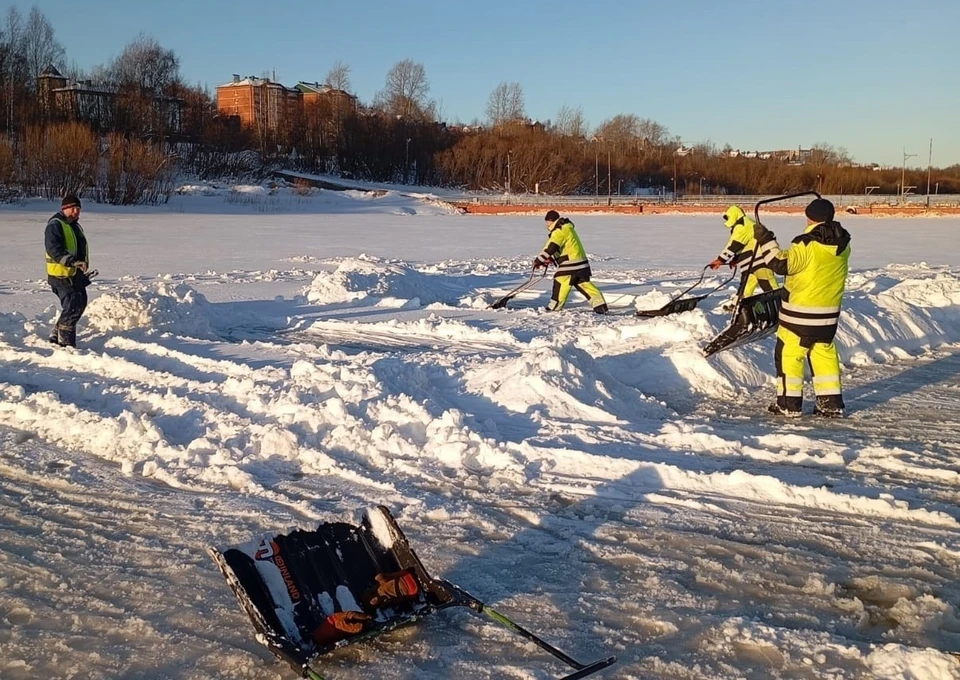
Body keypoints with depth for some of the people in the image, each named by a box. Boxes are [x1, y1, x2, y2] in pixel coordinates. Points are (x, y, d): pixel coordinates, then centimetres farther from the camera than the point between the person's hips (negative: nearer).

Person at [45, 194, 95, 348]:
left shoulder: (75, 226, 18)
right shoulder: (55, 225, -13)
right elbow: (54, 250, -26)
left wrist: (84, 271, 28)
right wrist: (72, 262, -37)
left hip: (76, 275, 10)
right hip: (62, 275, -10)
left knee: (80, 304, 15)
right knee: (72, 307, -11)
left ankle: (56, 336, 27)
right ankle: (66, 343, -4)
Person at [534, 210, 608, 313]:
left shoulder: (560, 231, -14)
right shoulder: (566, 228, 20)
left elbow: (550, 248, -22)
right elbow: (558, 247, 26)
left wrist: (539, 260, -19)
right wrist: (550, 259, 17)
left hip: (570, 263, -10)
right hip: (581, 262, 10)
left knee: (560, 282, -1)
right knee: (583, 283, 11)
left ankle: (555, 307, 5)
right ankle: (600, 304, 6)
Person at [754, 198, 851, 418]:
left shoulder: (807, 245, -19)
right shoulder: (842, 245, 4)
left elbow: (782, 264, -23)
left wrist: (766, 240, -18)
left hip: (800, 312, -7)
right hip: (829, 312, 7)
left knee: (789, 353, 3)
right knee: (824, 352, 15)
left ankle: (789, 403, 6)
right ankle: (832, 403, 16)